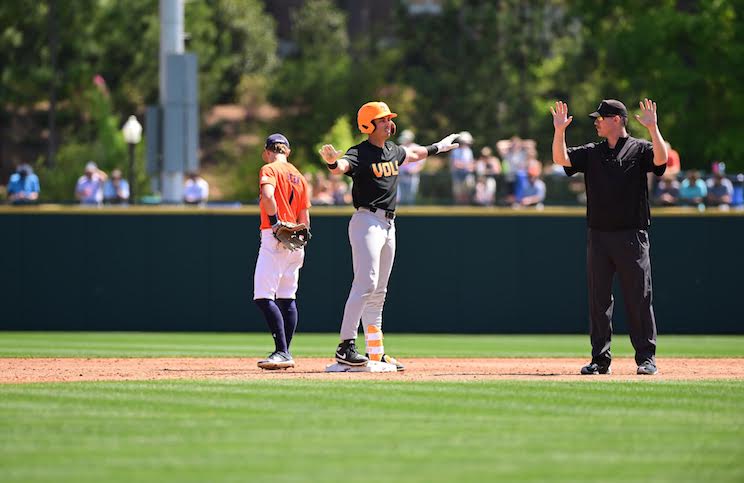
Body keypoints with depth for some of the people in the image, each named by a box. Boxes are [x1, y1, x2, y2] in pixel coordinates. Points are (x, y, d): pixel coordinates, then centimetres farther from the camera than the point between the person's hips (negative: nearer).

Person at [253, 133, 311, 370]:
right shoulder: (299, 177, 18)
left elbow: (268, 195, -25)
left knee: (263, 297, -10)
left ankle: (282, 352, -19)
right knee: (287, 297, 12)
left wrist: (275, 222, -17)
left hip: (274, 237, -8)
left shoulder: (269, 170, -4)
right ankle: (285, 353, 12)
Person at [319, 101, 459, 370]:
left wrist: (437, 148, 50)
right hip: (367, 222, -9)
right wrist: (333, 162, -57)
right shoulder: (359, 154, -12)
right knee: (366, 284, -19)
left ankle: (376, 353, 15)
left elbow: (412, 154, 37)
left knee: (378, 292, 11)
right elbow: (342, 166, -34)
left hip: (388, 224, 9)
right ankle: (345, 347, -21)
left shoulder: (393, 151, 14)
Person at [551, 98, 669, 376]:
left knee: (639, 298, -3)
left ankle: (646, 358, 2)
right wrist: (559, 131, -8)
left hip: (632, 236, -4)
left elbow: (661, 158, -18)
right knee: (598, 299, 5)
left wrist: (653, 128, -26)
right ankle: (600, 359, 10)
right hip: (598, 236, 4)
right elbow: (560, 159, 3)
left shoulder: (639, 149, 1)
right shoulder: (591, 153, 14)